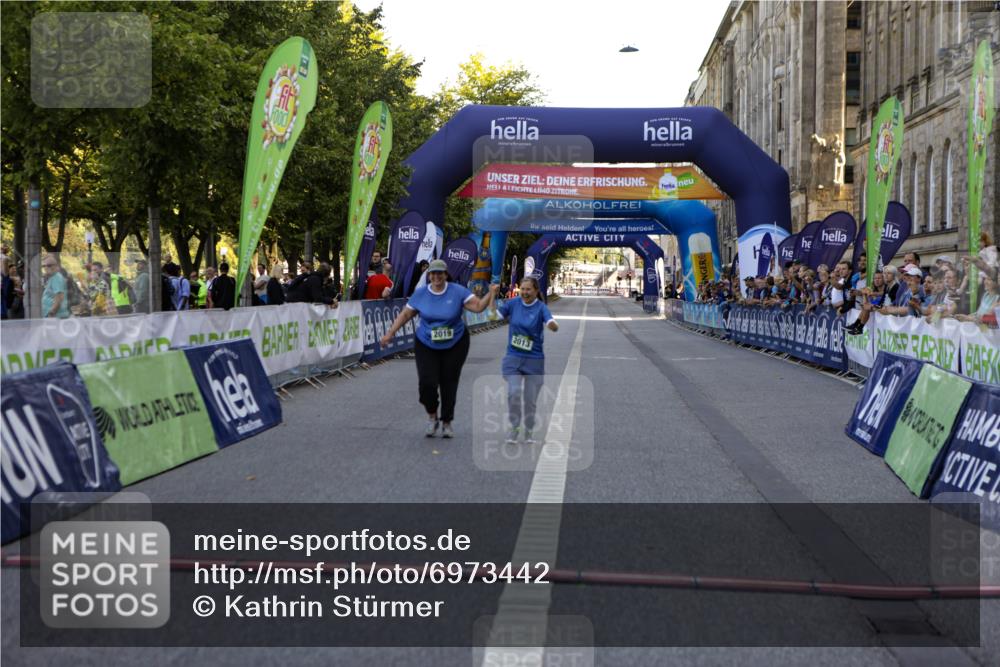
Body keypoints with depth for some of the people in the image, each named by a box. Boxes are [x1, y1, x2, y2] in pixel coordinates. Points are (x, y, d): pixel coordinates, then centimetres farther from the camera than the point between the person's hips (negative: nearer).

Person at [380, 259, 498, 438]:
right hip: (426, 346, 1)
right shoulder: (420, 294, -3)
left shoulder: (458, 292, -8)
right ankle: (432, 417, 14)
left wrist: (491, 294, -30)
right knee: (427, 382, -13)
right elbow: (405, 314, 4)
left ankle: (446, 423, 21)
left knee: (449, 384, 3)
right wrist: (390, 333, 0)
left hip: (455, 345, 0)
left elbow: (478, 306, -14)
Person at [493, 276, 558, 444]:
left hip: (534, 359, -1)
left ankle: (529, 431, 27)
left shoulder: (541, 308, -10)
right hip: (513, 357, 1)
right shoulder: (513, 303, -1)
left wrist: (552, 325, -47)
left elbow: (554, 326, -24)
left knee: (530, 399, 5)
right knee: (514, 392, -16)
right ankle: (514, 426, 5)